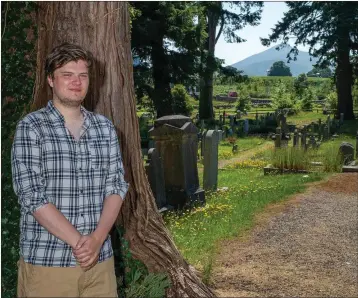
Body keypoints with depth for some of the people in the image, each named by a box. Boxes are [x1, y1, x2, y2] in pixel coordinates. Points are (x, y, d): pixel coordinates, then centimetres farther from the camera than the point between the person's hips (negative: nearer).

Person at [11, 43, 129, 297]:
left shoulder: (105, 127, 6)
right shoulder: (31, 128, -5)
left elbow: (116, 186, 2)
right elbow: (31, 195, -12)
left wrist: (97, 239, -11)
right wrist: (77, 241, -16)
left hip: (100, 258, 4)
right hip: (46, 261, -3)